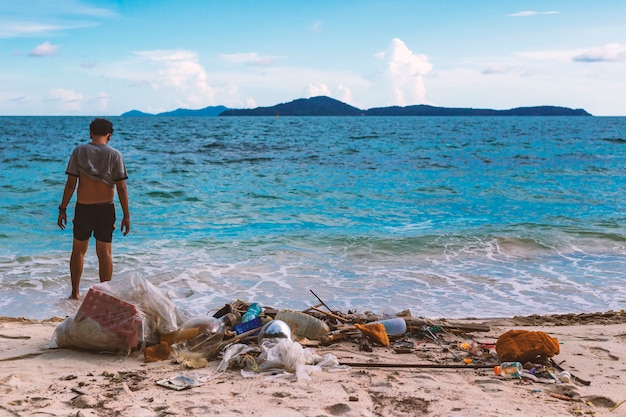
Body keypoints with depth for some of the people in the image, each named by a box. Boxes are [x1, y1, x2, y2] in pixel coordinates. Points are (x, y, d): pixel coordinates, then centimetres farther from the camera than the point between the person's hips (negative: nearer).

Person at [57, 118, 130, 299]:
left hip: (83, 208, 1)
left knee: (78, 251, 16)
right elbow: (121, 189, -7)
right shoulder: (114, 155, -5)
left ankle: (75, 292, 21)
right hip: (105, 209, 0)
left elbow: (70, 184, -6)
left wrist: (63, 209, 1)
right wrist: (126, 216, -2)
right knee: (105, 252, 7)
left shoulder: (79, 151, -3)